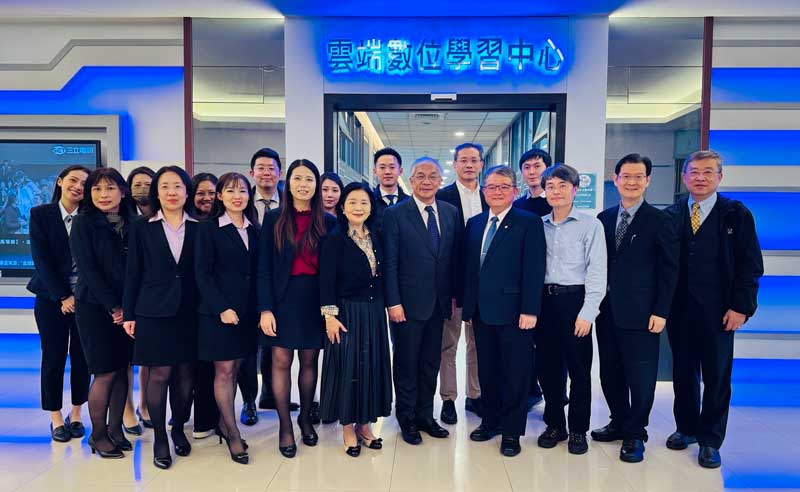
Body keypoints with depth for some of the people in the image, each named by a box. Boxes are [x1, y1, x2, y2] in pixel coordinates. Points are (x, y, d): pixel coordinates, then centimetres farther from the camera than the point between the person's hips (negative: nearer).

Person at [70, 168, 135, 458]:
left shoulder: (132, 224, 6)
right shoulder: (84, 223, -4)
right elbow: (87, 269, -10)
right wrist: (113, 306, -13)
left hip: (125, 309, 4)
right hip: (95, 308, -4)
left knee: (122, 369, 7)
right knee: (106, 372, -1)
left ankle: (115, 429, 20)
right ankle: (98, 435, 15)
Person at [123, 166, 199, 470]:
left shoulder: (198, 228, 5)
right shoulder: (142, 228, 4)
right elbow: (133, 273, 4)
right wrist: (129, 313, 1)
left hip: (189, 311, 1)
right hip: (154, 311, -1)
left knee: (185, 373, 7)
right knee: (159, 374, 0)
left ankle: (178, 429, 26)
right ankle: (159, 438, 14)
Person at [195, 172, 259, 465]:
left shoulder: (253, 229, 9)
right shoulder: (208, 228, -4)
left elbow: (256, 271, 9)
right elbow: (202, 273, -9)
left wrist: (258, 307, 1)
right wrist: (222, 308, -16)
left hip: (246, 311, 5)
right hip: (218, 311, -4)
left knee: (234, 369, 12)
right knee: (224, 371, 1)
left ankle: (223, 423, 27)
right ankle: (233, 435, 12)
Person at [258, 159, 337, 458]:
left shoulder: (328, 222, 3)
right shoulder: (274, 219, 0)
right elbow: (264, 267, -2)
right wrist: (265, 308, -9)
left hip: (315, 299, 1)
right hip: (283, 297, -1)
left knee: (310, 360, 10)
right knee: (281, 361, 3)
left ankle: (305, 417, 30)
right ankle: (285, 426, 17)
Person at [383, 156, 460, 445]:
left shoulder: (451, 213, 6)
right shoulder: (395, 214, -7)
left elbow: (455, 258, 9)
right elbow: (390, 263, -9)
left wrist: (454, 295, 6)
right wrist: (393, 302, -13)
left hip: (439, 303, 4)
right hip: (408, 303, -4)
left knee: (431, 362, 14)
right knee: (406, 364, 9)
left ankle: (425, 415, 30)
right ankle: (407, 419, 24)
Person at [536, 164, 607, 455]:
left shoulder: (590, 225, -3)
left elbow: (597, 272, -7)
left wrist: (587, 313, -13)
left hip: (574, 300, -3)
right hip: (544, 300, 4)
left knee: (579, 368, 5)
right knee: (547, 366, 10)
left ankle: (578, 429, 22)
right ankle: (554, 424, 27)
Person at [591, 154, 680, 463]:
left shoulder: (659, 221, -4)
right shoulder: (604, 219, 9)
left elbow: (669, 271, -5)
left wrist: (660, 311, -10)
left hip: (640, 313, -4)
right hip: (607, 310, 5)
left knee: (640, 376, 4)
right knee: (610, 373, 13)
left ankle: (635, 434, 20)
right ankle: (619, 423, 31)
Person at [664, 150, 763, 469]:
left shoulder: (736, 214, 0)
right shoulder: (671, 215, 5)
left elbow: (750, 265, -3)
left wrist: (741, 307, -9)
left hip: (717, 310, -2)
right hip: (679, 308, 2)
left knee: (717, 376, 6)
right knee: (683, 373, 13)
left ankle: (710, 441, 20)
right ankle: (686, 428, 30)